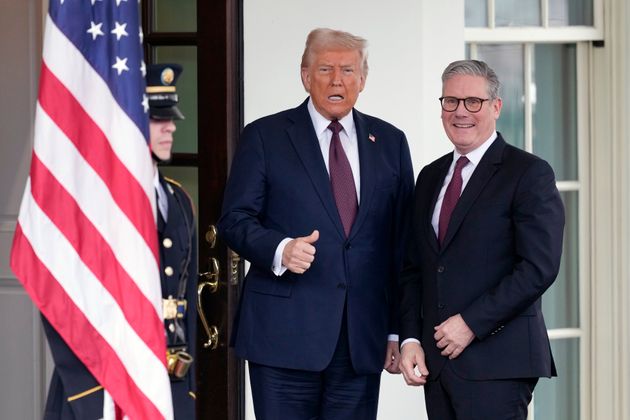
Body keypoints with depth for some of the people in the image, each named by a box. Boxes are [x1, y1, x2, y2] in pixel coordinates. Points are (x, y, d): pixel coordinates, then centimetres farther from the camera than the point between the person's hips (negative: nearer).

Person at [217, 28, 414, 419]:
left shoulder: (390, 142, 12)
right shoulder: (264, 137, 4)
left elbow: (402, 239, 12)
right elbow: (235, 219, 0)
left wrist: (399, 329, 8)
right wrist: (280, 249, -21)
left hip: (363, 338, 3)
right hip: (286, 333, -3)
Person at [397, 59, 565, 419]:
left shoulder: (529, 173, -4)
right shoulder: (431, 177, 17)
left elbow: (539, 267, -13)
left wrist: (471, 323, -15)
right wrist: (411, 338, 4)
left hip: (497, 362, -6)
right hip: (436, 359, 6)